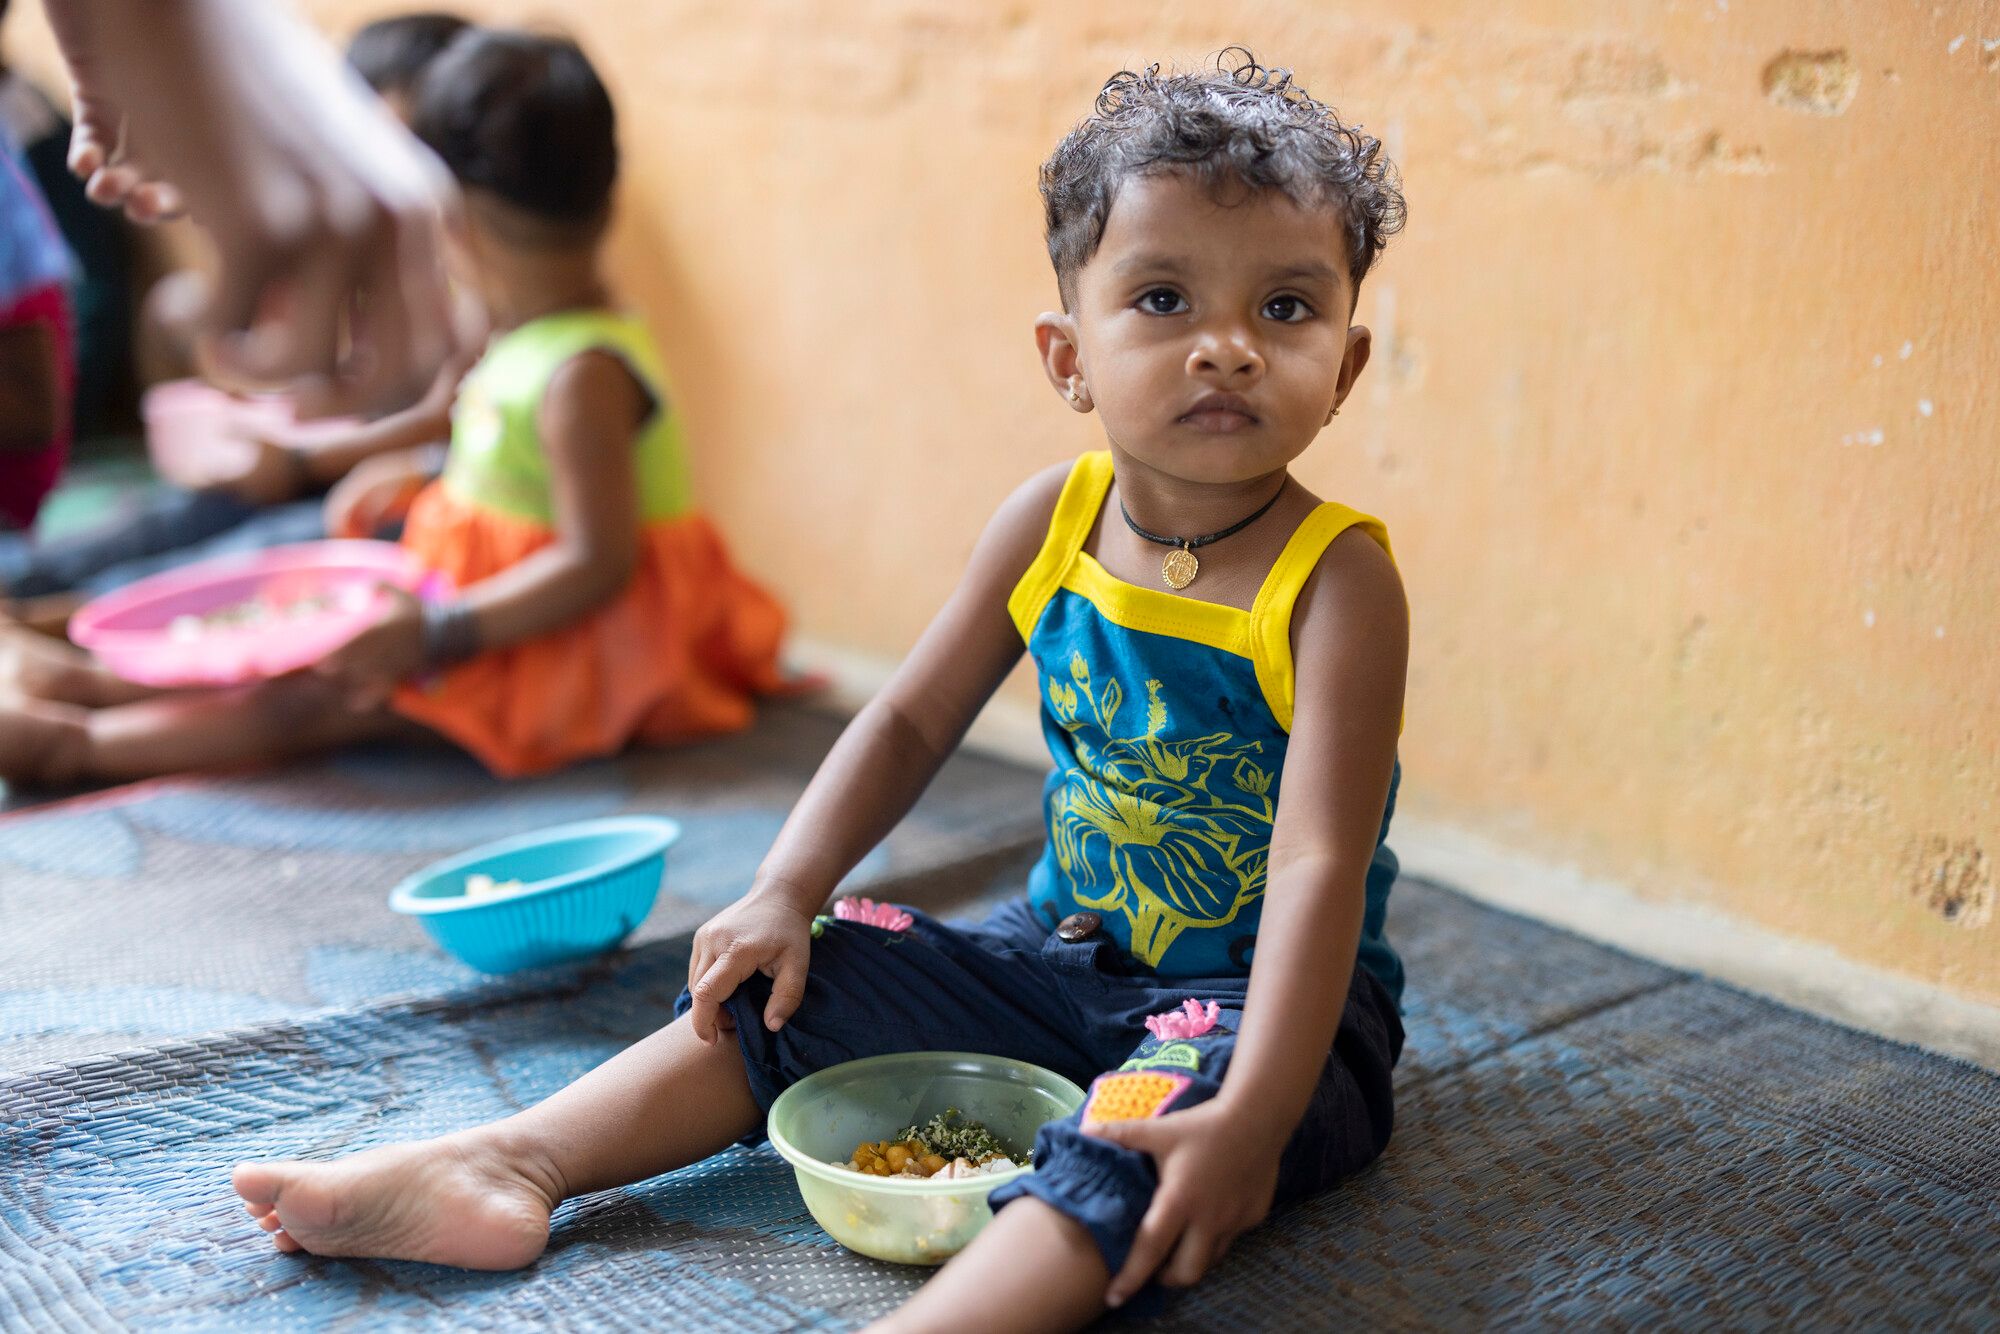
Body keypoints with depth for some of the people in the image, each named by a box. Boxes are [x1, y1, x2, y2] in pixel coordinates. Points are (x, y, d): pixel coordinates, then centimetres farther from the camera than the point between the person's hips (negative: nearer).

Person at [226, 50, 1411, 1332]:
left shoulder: (1335, 581, -20)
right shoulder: (1048, 522, -4)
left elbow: (1320, 865, -27)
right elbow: (912, 722, 5)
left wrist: (1251, 1116, -38)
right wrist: (785, 896, -5)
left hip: (1259, 995, -5)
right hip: (1063, 949, 6)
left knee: (1171, 1100, -37)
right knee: (792, 983, -4)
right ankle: (511, 1164, -7)